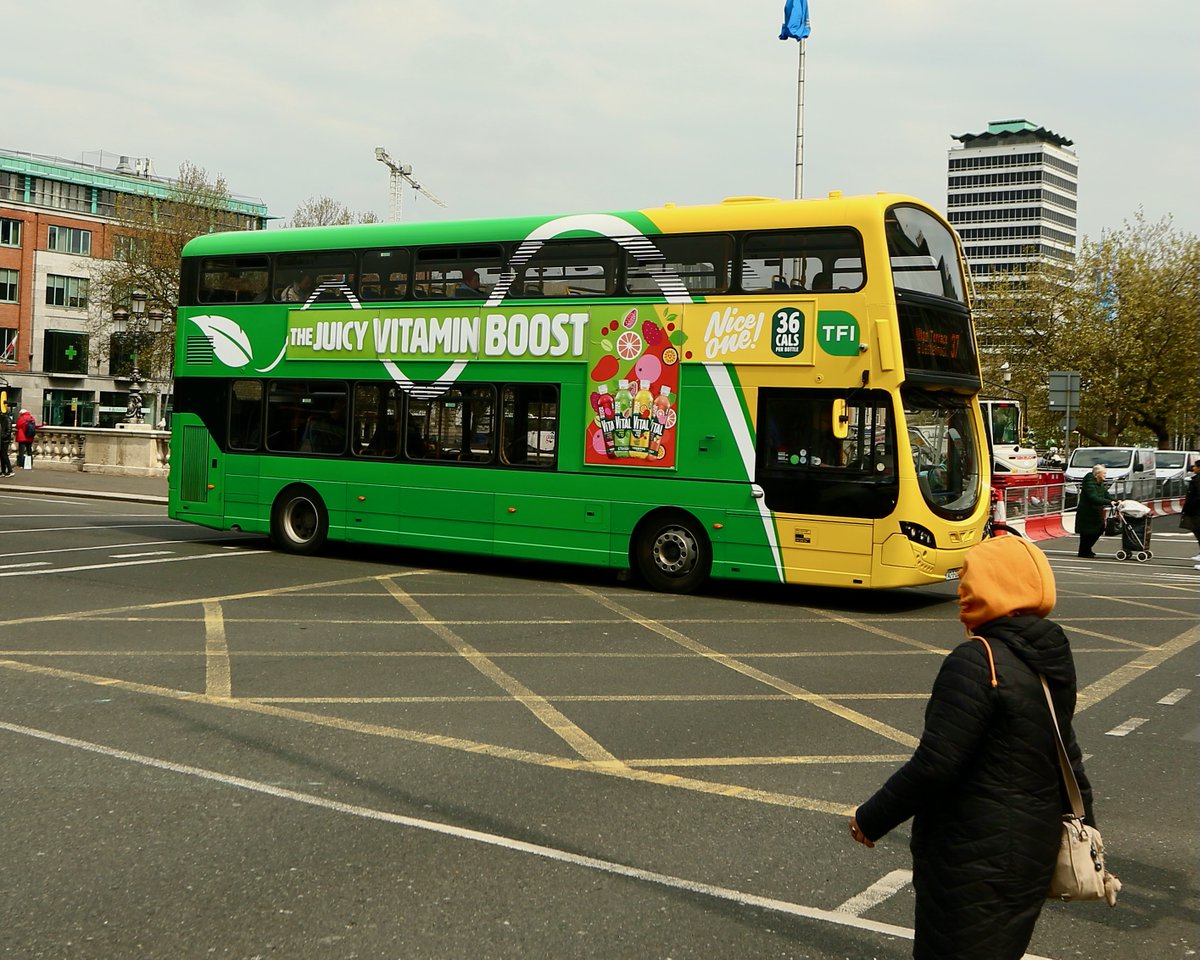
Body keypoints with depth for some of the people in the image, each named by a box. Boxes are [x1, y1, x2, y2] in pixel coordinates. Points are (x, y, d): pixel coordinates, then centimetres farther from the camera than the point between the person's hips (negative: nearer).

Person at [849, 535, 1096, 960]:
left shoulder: (976, 662, -22)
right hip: (1036, 841, 8)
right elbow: (1065, 753, 13)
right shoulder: (1052, 657, 3)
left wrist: (870, 820, -12)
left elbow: (935, 764, -24)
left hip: (975, 854, -8)